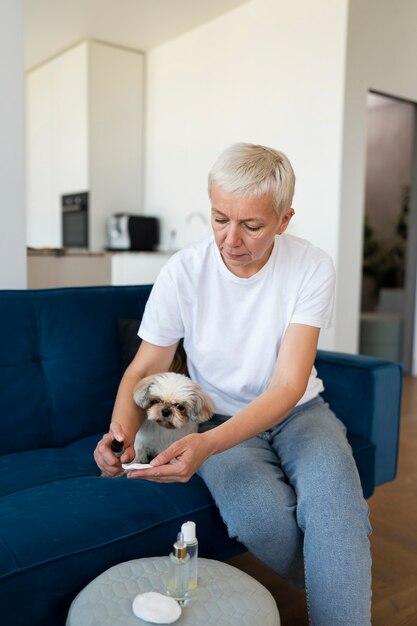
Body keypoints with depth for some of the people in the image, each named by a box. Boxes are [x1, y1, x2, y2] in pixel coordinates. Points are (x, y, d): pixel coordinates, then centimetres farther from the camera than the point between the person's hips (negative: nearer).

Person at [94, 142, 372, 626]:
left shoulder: (311, 268, -15)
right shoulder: (182, 273, -13)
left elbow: (288, 385, -21)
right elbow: (144, 369, -5)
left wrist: (208, 444, -36)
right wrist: (122, 431, -27)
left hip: (298, 411, 0)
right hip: (222, 419, 0)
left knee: (334, 504, -31)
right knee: (262, 514, -28)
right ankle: (340, 584, 4)